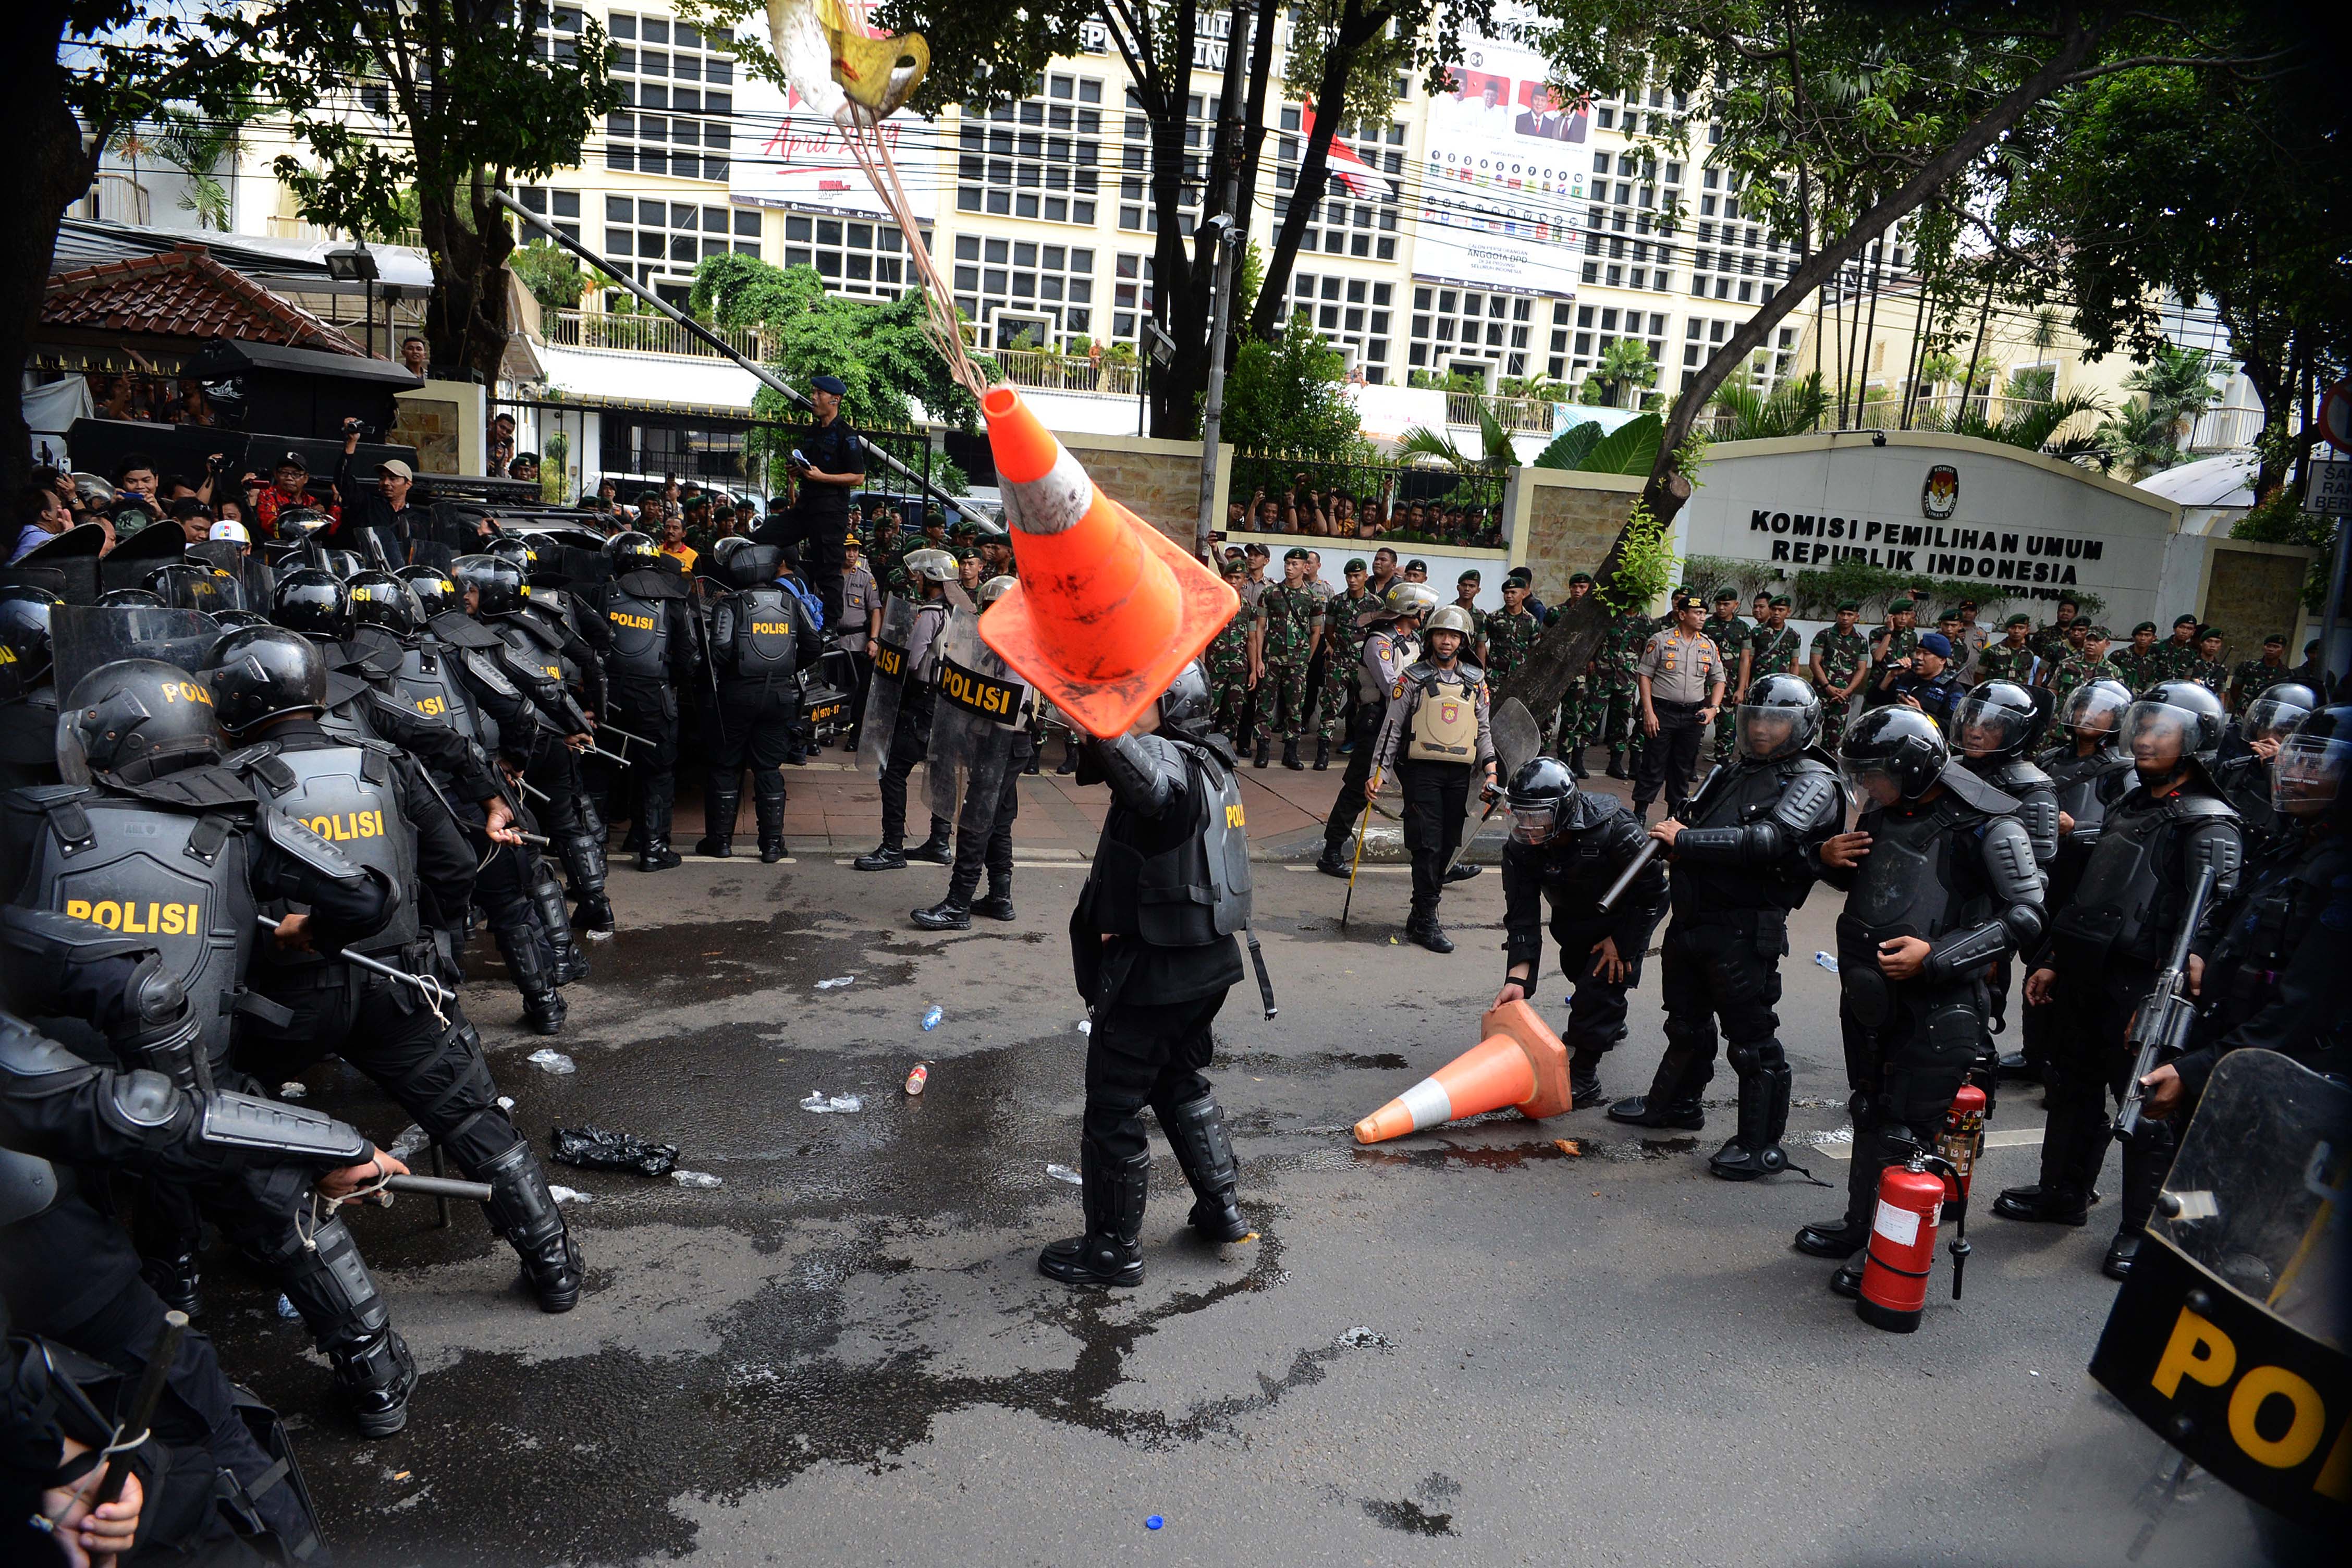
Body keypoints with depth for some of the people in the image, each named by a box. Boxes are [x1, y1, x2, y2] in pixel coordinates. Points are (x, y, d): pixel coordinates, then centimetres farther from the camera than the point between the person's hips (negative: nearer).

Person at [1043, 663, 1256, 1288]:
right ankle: (1222, 1208, 34)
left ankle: (1113, 1249, 16)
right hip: (1208, 961, 10)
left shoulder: (1171, 762, -21)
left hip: (1152, 970, -9)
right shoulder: (1212, 763, 9)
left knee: (1113, 1108, 4)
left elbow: (1141, 773, -46)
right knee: (1183, 1083, 26)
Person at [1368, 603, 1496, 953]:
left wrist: (1490, 773, 7)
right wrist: (1378, 771, -4)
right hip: (1422, 770, -4)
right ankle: (1426, 921, -4)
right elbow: (1392, 727, 2)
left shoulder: (1476, 681, 12)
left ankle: (1420, 916, 16)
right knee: (1428, 845, -9)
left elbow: (1483, 730, 17)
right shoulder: (1414, 678, 2)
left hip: (1459, 775, 4)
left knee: (1447, 846, 6)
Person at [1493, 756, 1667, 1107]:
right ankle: (1609, 1027, 58)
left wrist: (1622, 943, -19)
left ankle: (1582, 1080, -8)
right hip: (1574, 917, 6)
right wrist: (1517, 977, -34)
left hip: (1626, 914, -6)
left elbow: (1652, 888, -25)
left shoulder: (1612, 829, -39)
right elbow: (1522, 917, -23)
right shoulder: (1521, 849, -25)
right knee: (1578, 970, 25)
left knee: (1600, 983, -18)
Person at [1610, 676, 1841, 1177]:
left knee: (1752, 1040, 0)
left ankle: (1762, 1145, 11)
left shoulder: (1813, 781, -9)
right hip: (1691, 918, 8)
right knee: (1686, 1021, 23)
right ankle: (1674, 1102, 41)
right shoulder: (1734, 770, 16)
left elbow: (1767, 842, -23)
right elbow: (1695, 825, 25)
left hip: (1743, 933, -8)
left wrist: (1685, 840, -18)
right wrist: (1675, 834, 0)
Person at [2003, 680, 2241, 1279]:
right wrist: (2055, 962, 19)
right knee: (2072, 1086, 17)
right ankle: (2063, 1193, 32)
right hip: (2086, 974, 8)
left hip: (2139, 983, -8)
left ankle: (2141, 1228, 13)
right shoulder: (2128, 807, 17)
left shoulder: (2208, 824, -10)